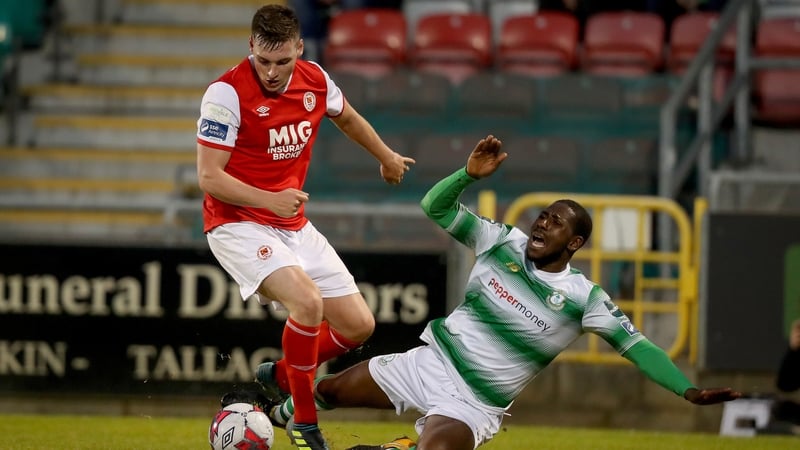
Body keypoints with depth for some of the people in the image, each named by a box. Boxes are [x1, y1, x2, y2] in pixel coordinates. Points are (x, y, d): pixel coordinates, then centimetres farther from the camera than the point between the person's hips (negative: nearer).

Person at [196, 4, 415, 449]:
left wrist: (387, 157, 39)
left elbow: (347, 117, 23)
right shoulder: (228, 92, -19)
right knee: (307, 300, -30)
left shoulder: (315, 80, -1)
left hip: (295, 227, 7)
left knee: (358, 325, 3)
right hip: (238, 225, -7)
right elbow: (209, 177, -19)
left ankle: (279, 376, 28)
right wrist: (270, 199, -31)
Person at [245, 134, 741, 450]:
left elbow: (636, 344, -12)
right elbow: (435, 207, -3)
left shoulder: (583, 298, -11)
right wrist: (470, 174, -21)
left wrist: (688, 389, -23)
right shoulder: (503, 242, -2)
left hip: (472, 403, -4)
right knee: (330, 390, 9)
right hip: (429, 363, 4)